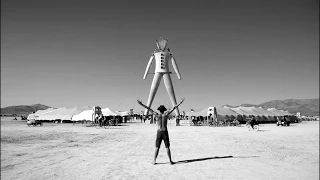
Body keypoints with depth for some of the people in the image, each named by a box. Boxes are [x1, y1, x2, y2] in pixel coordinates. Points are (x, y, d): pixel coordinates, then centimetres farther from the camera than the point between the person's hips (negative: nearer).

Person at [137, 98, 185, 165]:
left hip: (159, 132, 0)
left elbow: (149, 109, 0)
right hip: (165, 132, 0)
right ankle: (170, 161, 7)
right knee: (167, 147, 5)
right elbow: (173, 108, 1)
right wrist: (180, 103, 6)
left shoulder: (157, 115, -3)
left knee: (157, 147, 6)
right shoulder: (166, 114, -3)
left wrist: (142, 104, 3)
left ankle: (154, 161, 6)